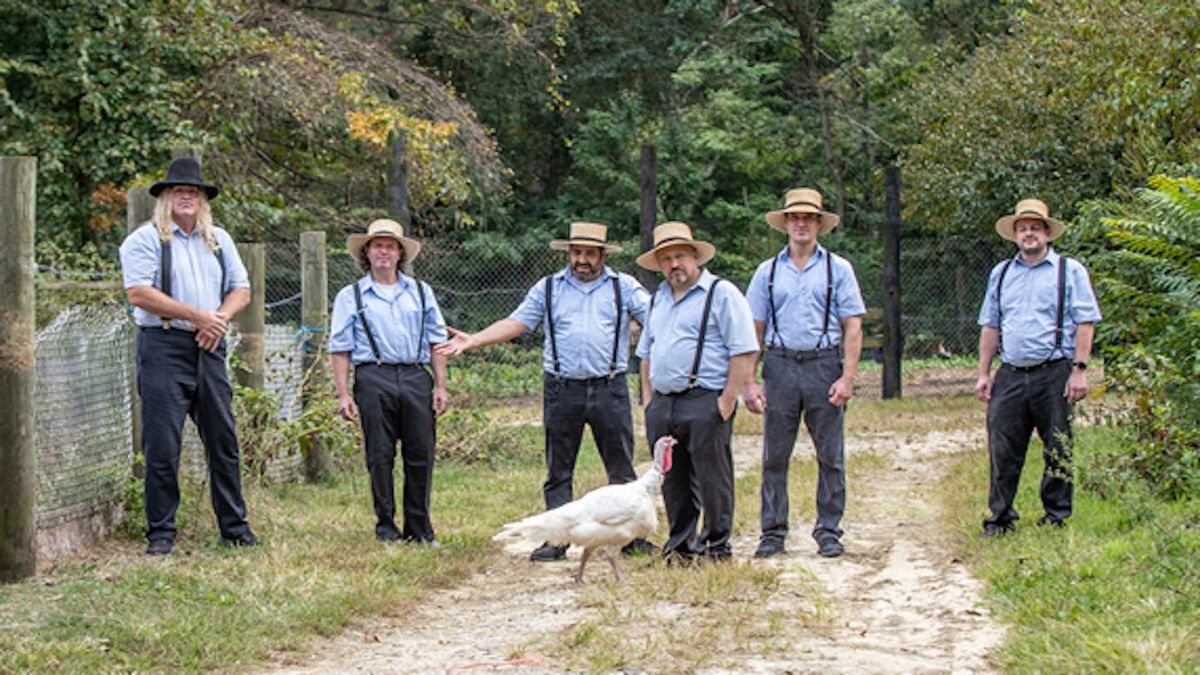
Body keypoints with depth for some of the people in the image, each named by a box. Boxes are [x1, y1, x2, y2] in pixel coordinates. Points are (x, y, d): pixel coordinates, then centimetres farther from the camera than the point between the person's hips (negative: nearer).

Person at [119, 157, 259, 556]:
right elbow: (138, 294, -13)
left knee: (223, 440, 7)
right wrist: (196, 316, -13)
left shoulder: (218, 240, 17)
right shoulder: (146, 239, -2)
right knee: (162, 446, -5)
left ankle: (234, 527, 16)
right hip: (163, 348, -5)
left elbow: (241, 289, 18)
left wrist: (221, 318, -4)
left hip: (209, 348, 5)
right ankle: (160, 533, 3)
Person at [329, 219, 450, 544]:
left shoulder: (421, 292, 18)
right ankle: (385, 526, 9)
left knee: (421, 455, 0)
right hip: (374, 379, -2)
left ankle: (419, 528, 10)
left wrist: (441, 386, 8)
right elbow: (340, 349, 6)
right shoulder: (351, 297, 10)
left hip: (416, 377, 2)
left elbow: (436, 341, 16)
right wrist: (343, 394, -3)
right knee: (380, 456, -1)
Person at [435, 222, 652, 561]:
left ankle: (632, 536, 10)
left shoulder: (624, 287, 7)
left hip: (609, 389, -1)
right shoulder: (548, 288, 11)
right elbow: (515, 323, 8)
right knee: (558, 471, 4)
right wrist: (471, 341, -1)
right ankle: (557, 539, 10)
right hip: (562, 390, 1)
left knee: (622, 468, 2)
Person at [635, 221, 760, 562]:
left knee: (711, 477, -3)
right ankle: (680, 544, 20)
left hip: (705, 402, -7)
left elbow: (744, 351, -10)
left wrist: (728, 400, -15)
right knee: (672, 479, 11)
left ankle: (717, 545, 7)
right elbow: (646, 352, 27)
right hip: (662, 404, 7)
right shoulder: (659, 298, 20)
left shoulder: (721, 293, -4)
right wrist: (648, 396, 16)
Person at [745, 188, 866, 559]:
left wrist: (847, 378, -8)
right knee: (775, 455, 2)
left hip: (824, 366, -1)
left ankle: (829, 532, 9)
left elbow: (853, 326, 2)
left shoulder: (837, 269, 6)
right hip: (780, 365, 1)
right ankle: (772, 532, 9)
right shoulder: (768, 272, 11)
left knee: (830, 455, 1)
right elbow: (755, 329, 10)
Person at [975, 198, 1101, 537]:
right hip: (1010, 374, 3)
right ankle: (1001, 518, 10)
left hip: (1054, 373, -3)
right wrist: (984, 373, 12)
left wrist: (1079, 370, -10)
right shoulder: (1001, 273, 16)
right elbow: (990, 326, 18)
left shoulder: (1069, 270, 4)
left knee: (1057, 450, 2)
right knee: (1002, 448, 1)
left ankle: (1056, 516, 12)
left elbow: (1085, 322, -2)